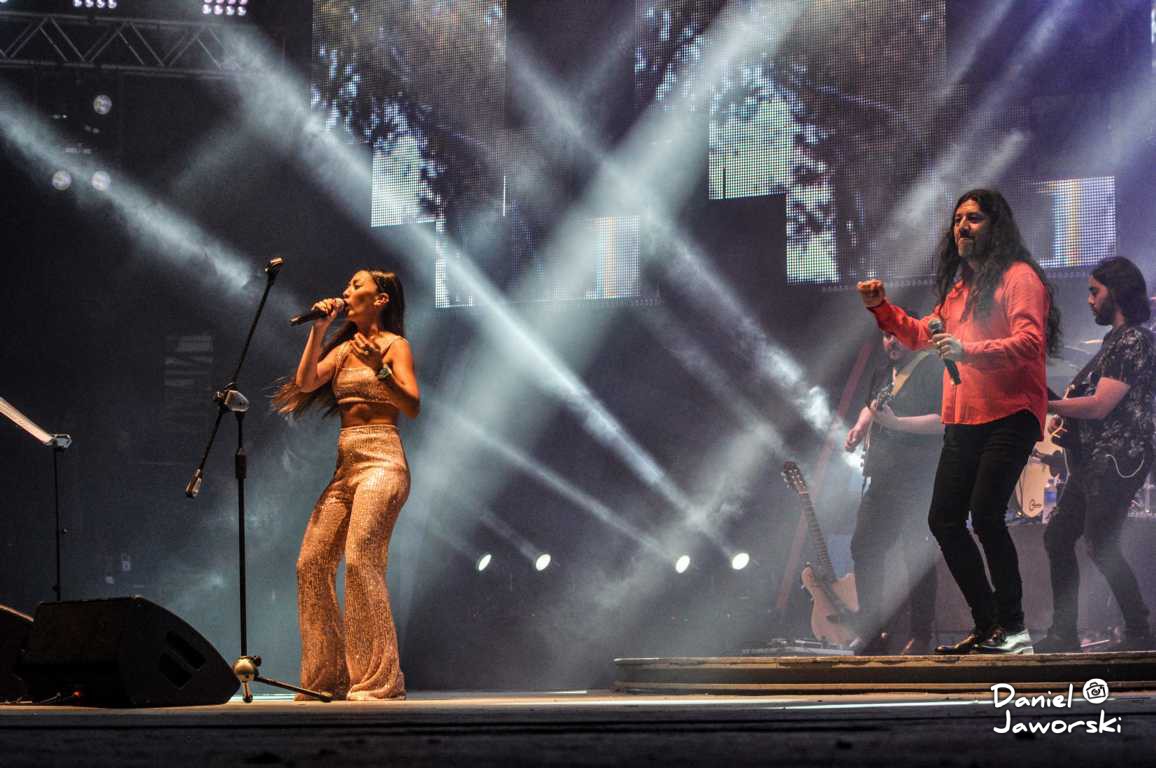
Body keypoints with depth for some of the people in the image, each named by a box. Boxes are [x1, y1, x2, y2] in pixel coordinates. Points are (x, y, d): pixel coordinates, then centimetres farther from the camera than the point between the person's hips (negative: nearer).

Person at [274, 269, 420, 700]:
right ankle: (327, 677, 7)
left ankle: (378, 680, -18)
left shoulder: (394, 346, 0)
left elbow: (413, 407, -11)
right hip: (345, 466, 8)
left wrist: (379, 369, -24)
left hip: (381, 461, -8)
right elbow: (305, 382, 6)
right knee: (312, 563, 0)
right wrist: (318, 331, 2)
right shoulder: (344, 349, 19)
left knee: (360, 559, -20)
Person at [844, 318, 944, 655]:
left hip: (916, 480, -9)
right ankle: (871, 636, 13)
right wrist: (860, 427, 16)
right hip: (880, 478, 9)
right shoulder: (883, 373, 20)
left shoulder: (934, 369, -6)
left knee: (917, 558, -8)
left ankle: (919, 638, -2)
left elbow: (945, 420, -17)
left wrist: (896, 422, -23)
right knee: (864, 549, 6)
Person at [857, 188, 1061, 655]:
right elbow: (924, 336, 32)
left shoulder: (1019, 277, -6)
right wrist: (882, 309, 17)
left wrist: (969, 351, -31)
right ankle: (988, 626, 15)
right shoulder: (959, 286, 20)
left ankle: (1013, 628, -10)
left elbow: (1029, 343, -19)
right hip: (963, 421, 9)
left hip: (1009, 417, -9)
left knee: (985, 515, -19)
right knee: (944, 520, 6)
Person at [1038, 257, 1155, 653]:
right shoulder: (1115, 340, 19)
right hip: (1093, 460, 11)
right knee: (1057, 538, 10)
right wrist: (1065, 419, 5)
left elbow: (1100, 406, -20)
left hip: (1116, 461, -11)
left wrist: (1044, 405, -16)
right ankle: (1063, 634, 14)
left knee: (1101, 546, -13)